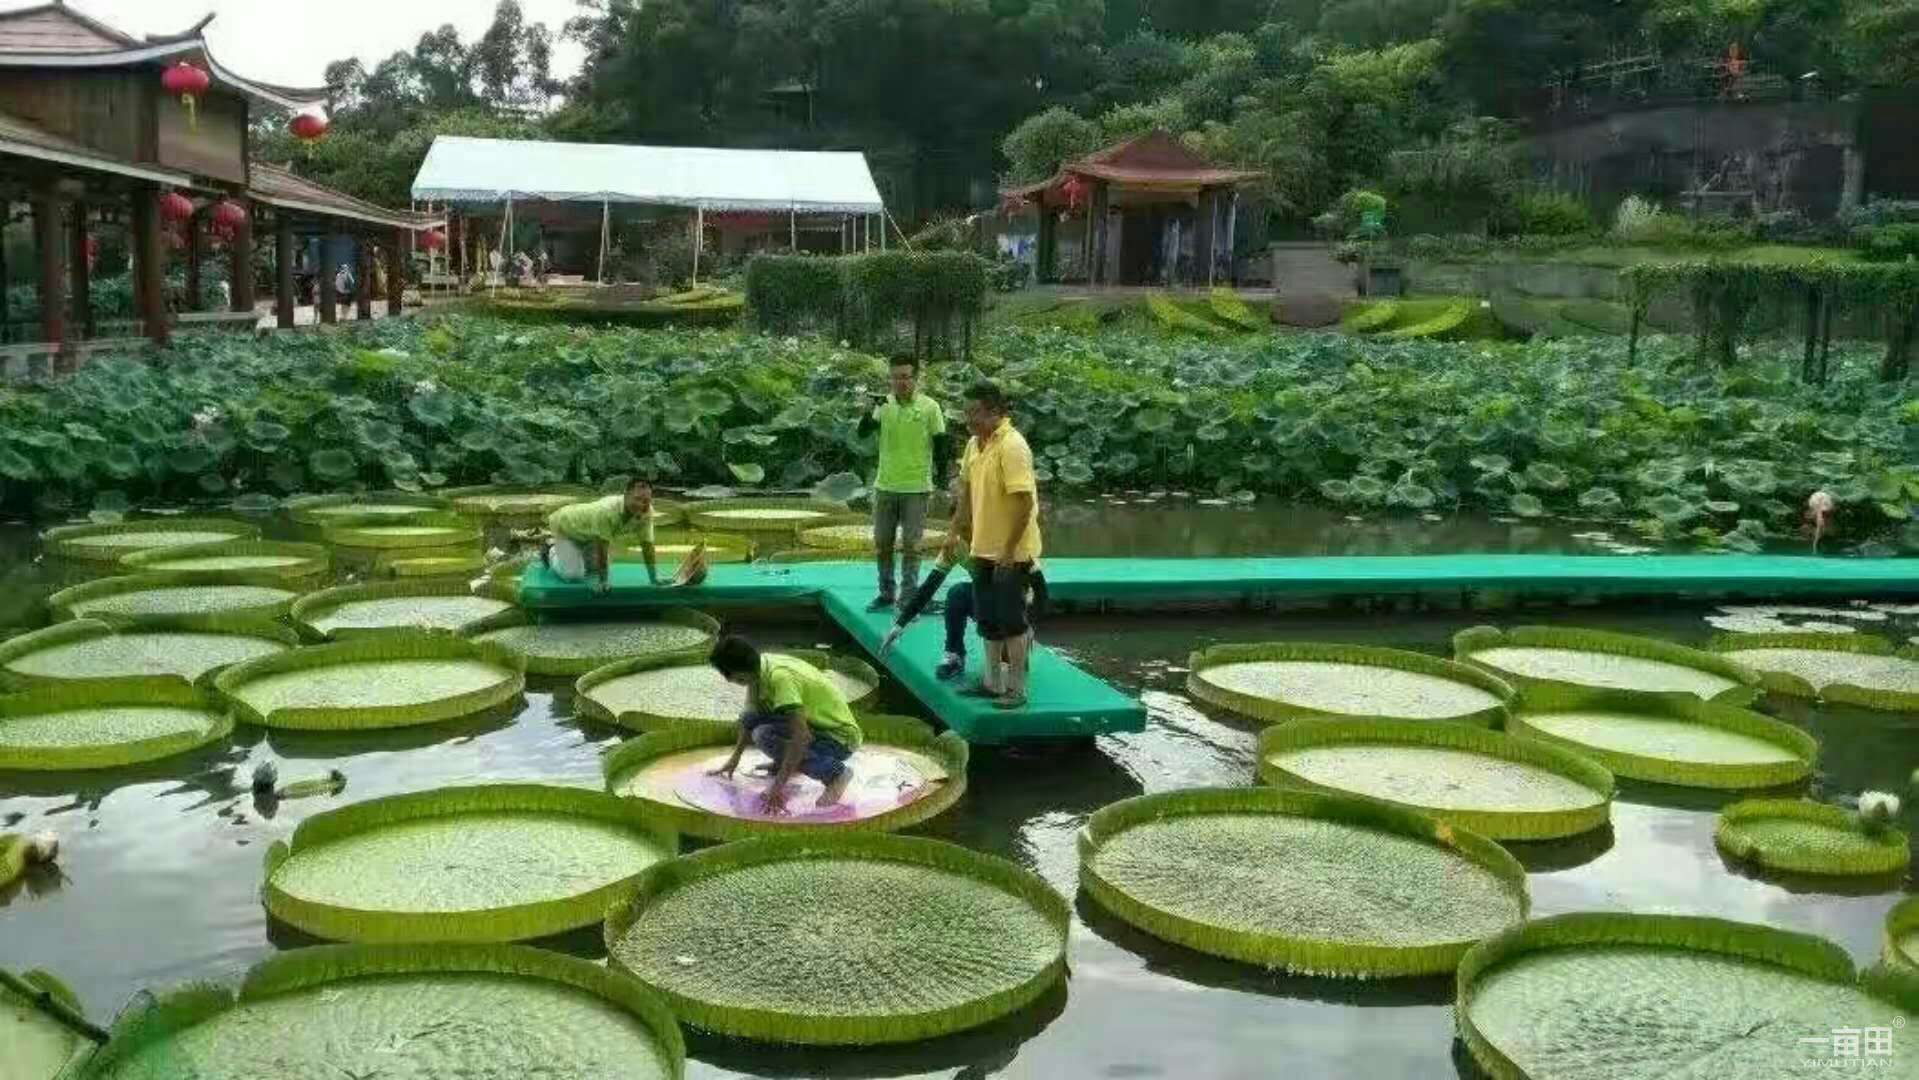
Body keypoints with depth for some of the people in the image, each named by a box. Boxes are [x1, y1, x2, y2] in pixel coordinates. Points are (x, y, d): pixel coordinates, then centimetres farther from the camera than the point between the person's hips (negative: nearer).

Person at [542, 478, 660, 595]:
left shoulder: (647, 512, -25)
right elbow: (601, 549, -36)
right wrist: (602, 582, -31)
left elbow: (647, 546, -16)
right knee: (572, 575, -13)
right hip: (566, 525, -6)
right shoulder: (607, 511, -43)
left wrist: (654, 579, -16)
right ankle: (550, 551, 16)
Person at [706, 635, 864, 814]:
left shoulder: (779, 677, -29)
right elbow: (750, 719, 18)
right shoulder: (760, 667, -3)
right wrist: (734, 758, 21)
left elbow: (802, 737, -36)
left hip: (841, 738, -8)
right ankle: (786, 764, 17)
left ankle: (833, 772, -14)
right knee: (750, 718, -4)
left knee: (764, 736, -26)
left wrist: (778, 787, -35)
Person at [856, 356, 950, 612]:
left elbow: (940, 444, -2)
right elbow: (862, 432, -7)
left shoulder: (930, 407, -6)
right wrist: (873, 409, -25)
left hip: (916, 488, -4)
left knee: (911, 545, 0)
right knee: (882, 543, 10)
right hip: (885, 486, 4)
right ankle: (886, 593, 22)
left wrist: (943, 477, -8)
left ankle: (909, 599, 7)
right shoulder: (884, 405, 2)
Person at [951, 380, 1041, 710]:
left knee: (1011, 620, 0)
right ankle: (993, 682, 28)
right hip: (984, 549, 8)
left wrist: (1008, 552, -23)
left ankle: (1017, 689, 11)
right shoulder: (975, 444, 6)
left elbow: (1025, 502, -24)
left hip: (1011, 553, -8)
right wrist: (962, 524, 22)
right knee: (988, 620, 16)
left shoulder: (1012, 446, -20)